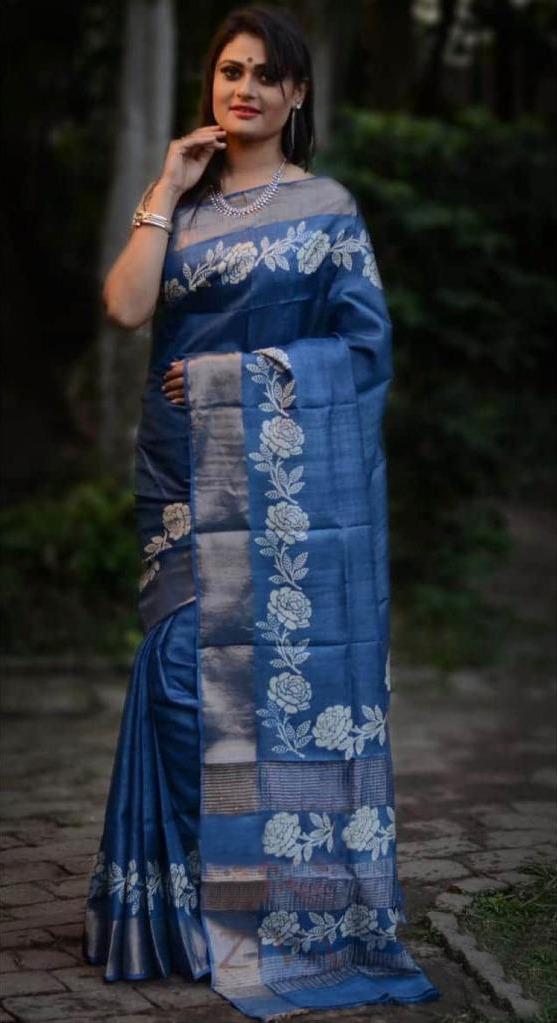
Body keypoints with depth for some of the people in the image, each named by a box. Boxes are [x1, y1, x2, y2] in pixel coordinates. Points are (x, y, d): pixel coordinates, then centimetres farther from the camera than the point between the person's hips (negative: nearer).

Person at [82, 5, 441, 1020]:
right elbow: (126, 305, -4)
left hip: (293, 473, -3)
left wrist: (250, 371, -8)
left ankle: (301, 906, 8)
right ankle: (191, 894, 15)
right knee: (185, 665, 2)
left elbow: (364, 339, -1)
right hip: (192, 470, 3)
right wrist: (167, 189, -2)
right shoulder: (181, 201, 12)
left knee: (291, 663, -2)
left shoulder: (327, 207, 3)